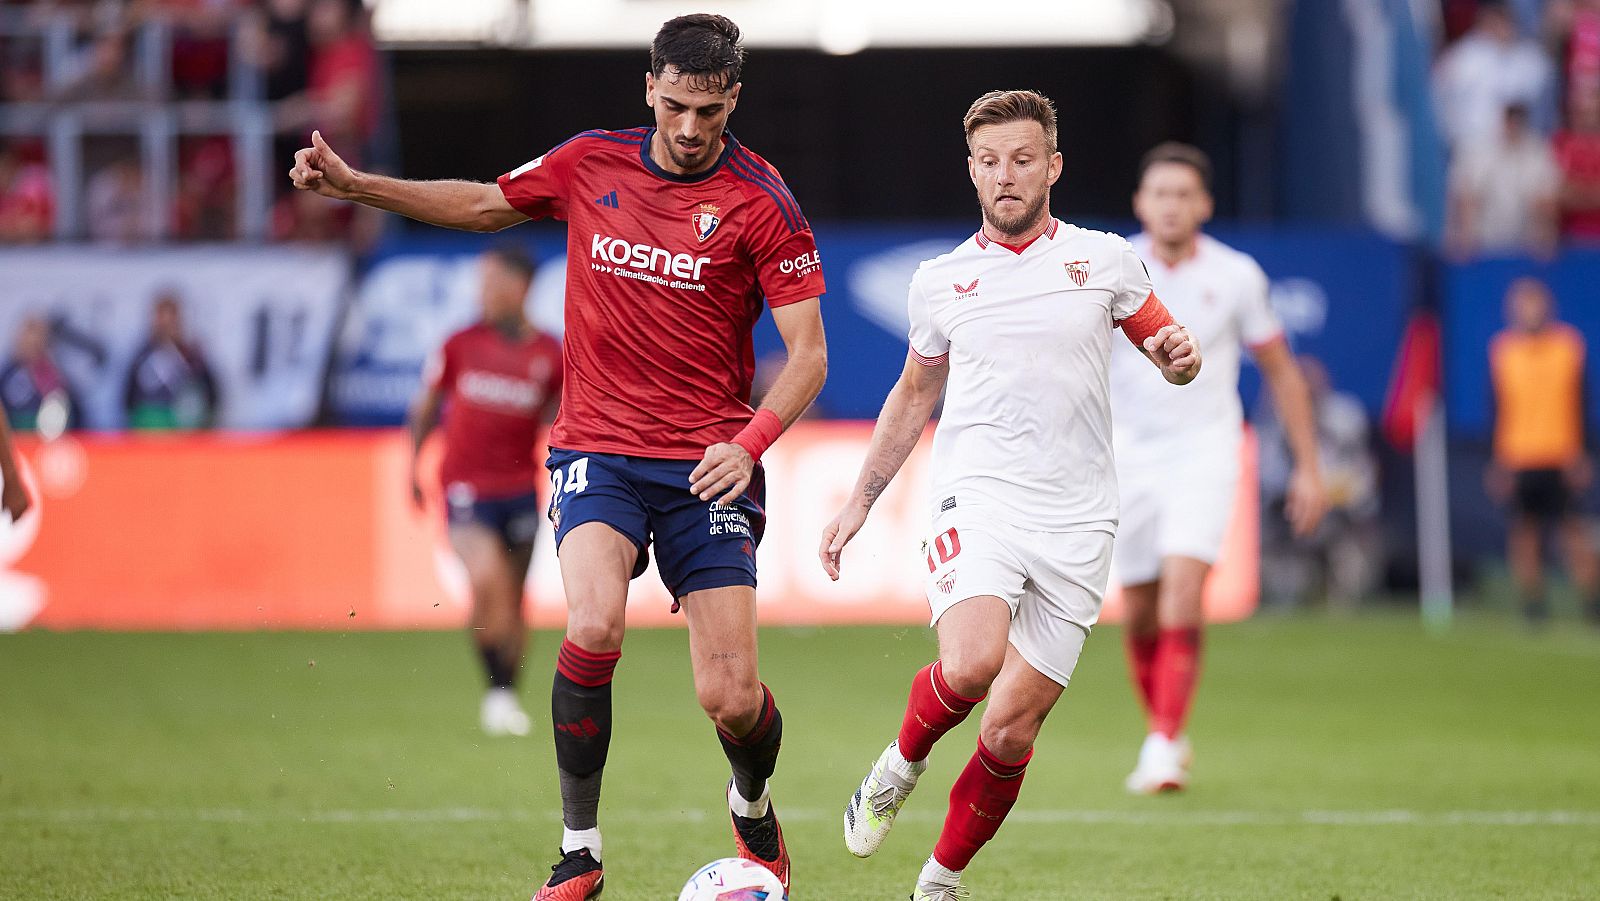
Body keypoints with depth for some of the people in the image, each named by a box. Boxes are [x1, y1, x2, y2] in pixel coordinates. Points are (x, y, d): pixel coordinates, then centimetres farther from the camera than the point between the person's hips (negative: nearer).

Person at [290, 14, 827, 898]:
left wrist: (749, 443, -21)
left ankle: (753, 805, 31)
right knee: (593, 626, -26)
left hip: (707, 465, -2)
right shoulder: (589, 165, 3)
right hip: (597, 450, 2)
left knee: (731, 700, -6)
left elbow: (808, 352, -6)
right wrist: (353, 183, 14)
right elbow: (481, 203, 21)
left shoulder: (759, 202, -6)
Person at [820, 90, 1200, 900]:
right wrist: (859, 503, 22)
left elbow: (1172, 357, 17)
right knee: (970, 664, -29)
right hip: (978, 498, 0)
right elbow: (913, 396, 24)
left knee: (1010, 732, -3)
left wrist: (1179, 356, -8)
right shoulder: (939, 281, 10)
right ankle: (902, 760, 2)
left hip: (1076, 524, 1)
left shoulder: (1105, 259, 7)